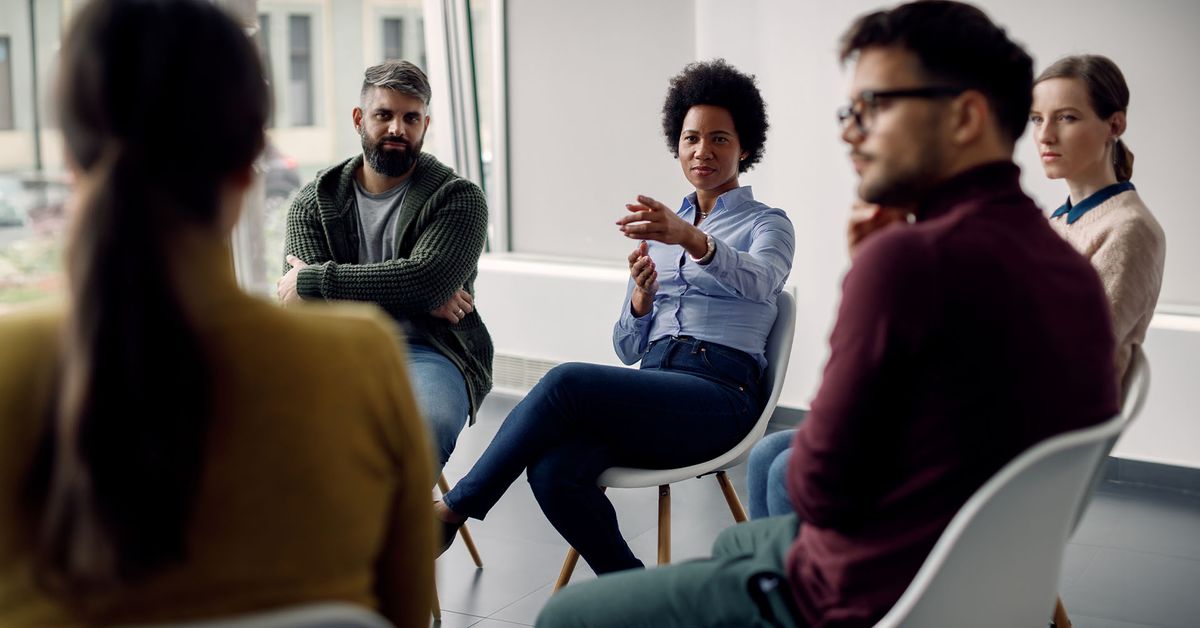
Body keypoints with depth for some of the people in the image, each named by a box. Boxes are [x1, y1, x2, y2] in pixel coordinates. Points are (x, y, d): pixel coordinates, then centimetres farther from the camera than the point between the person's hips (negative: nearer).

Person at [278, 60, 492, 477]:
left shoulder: (458, 198, 5)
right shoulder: (313, 201, 13)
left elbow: (426, 277, -14)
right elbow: (304, 302, -1)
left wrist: (313, 281, -10)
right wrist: (416, 297, -10)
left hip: (427, 353, -2)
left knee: (428, 426, -37)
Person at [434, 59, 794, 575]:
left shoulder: (766, 224, 9)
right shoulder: (659, 228, 24)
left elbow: (758, 280, -19)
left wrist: (692, 239, -39)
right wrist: (641, 298, -3)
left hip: (718, 395, -5)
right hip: (651, 393, 5)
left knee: (566, 381, -30)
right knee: (553, 471, -28)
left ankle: (452, 509, -17)